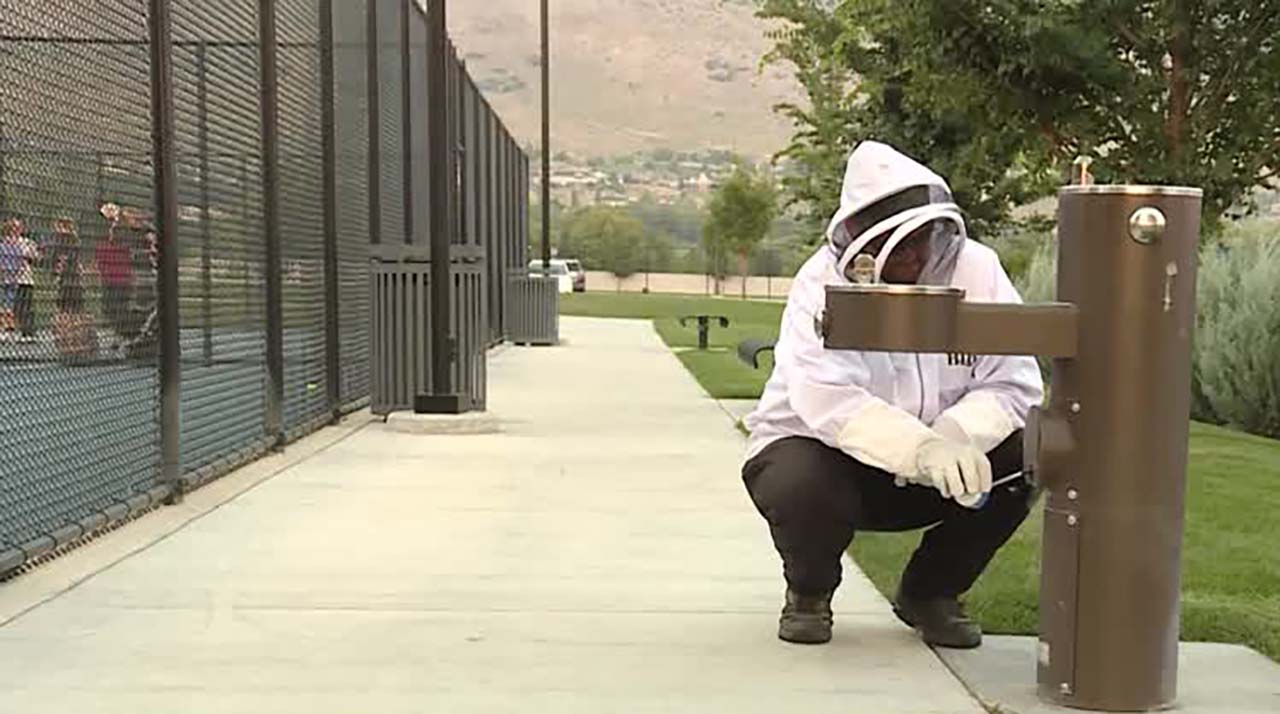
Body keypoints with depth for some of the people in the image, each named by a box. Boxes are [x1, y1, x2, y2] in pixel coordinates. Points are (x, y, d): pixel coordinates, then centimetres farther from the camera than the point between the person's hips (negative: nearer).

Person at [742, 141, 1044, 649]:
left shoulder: (976, 269, -8)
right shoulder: (824, 282, -18)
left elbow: (1013, 382, -16)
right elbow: (824, 397, -35)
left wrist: (953, 439, -36)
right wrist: (920, 449, -48)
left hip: (931, 473, 4)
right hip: (822, 450, -3)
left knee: (1025, 456, -21)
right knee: (801, 487, -36)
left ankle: (931, 592, 5)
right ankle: (809, 593, 2)